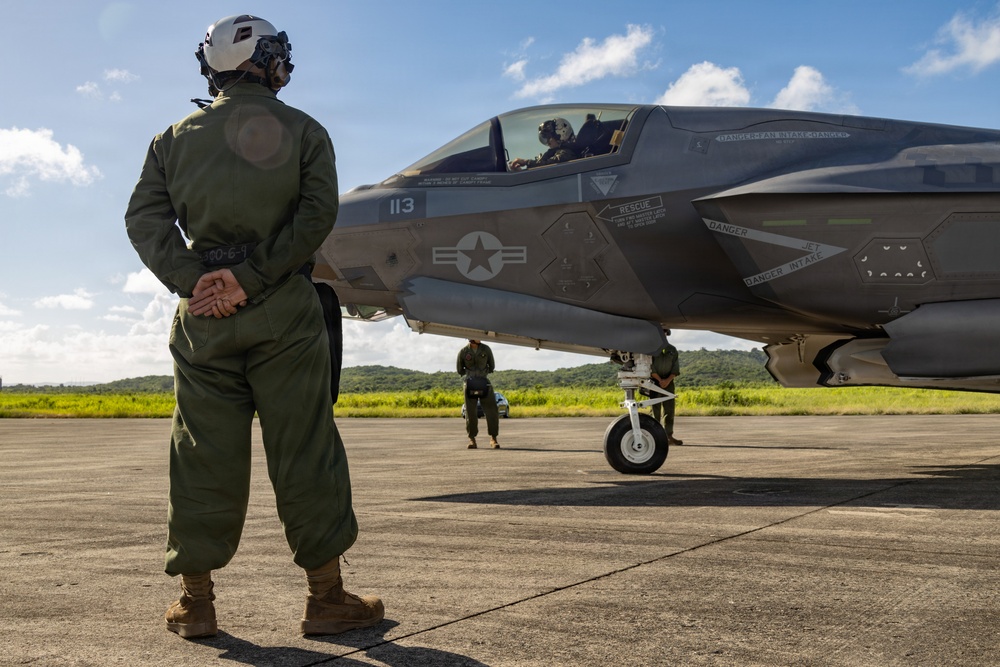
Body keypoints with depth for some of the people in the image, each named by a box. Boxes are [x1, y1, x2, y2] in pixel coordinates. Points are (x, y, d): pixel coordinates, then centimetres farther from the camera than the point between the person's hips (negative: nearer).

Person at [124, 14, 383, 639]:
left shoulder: (176, 137, 15)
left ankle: (195, 600, 11)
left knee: (205, 452, 6)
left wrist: (192, 281, -8)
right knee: (303, 448, 1)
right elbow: (318, 214, -7)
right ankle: (327, 596, 6)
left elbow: (145, 217, 2)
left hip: (203, 312, 3)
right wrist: (250, 276, -12)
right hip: (283, 307, -2)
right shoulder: (302, 131, 7)